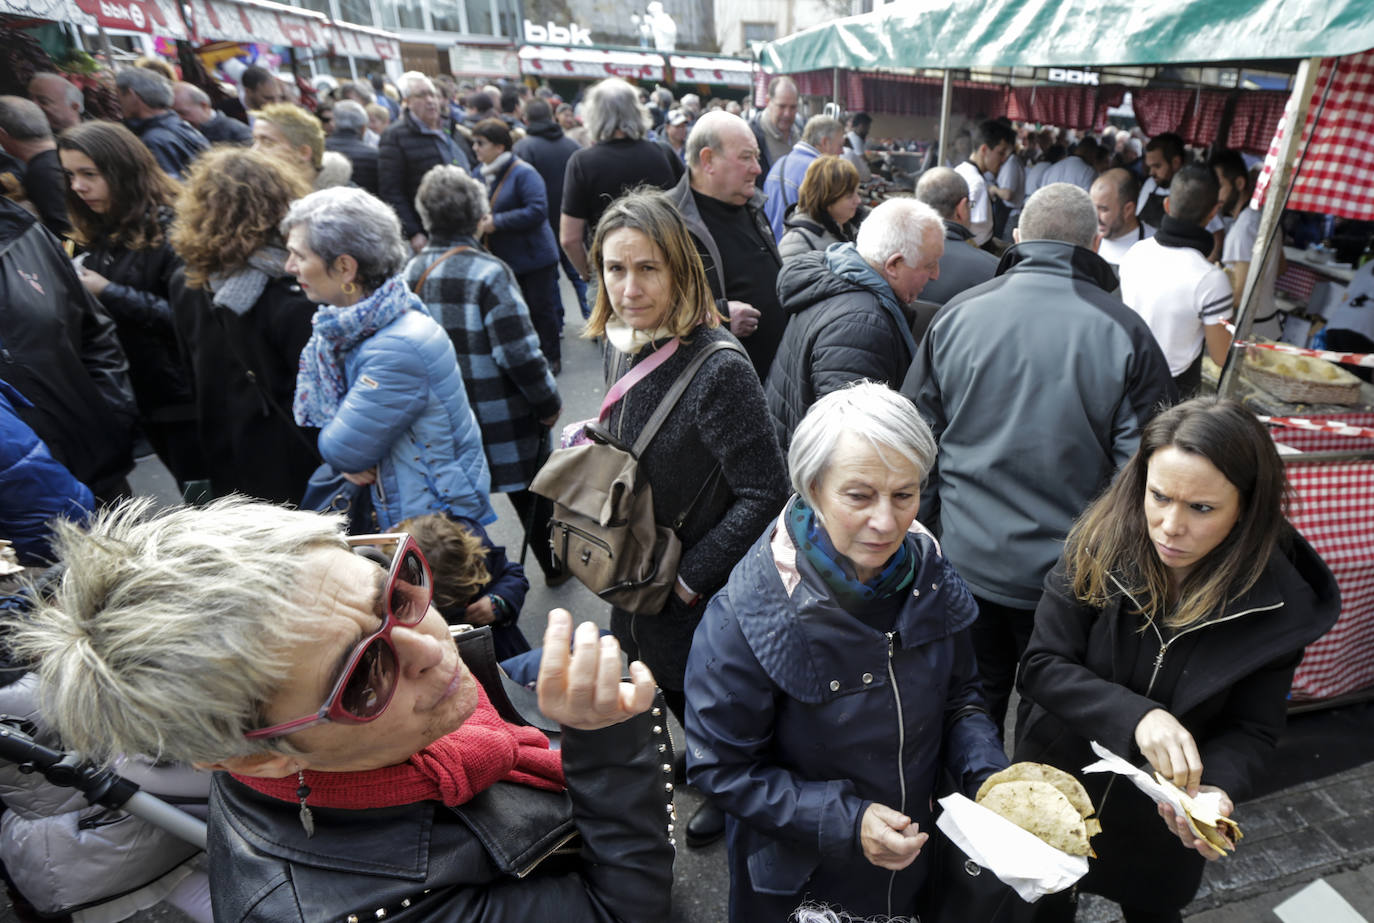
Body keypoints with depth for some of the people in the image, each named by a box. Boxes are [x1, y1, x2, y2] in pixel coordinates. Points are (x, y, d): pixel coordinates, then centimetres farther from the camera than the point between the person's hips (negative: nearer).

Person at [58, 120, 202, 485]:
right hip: (141, 394, 8)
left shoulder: (170, 228, -13)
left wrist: (108, 293, -17)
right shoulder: (102, 234, 11)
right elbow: (96, 318, 17)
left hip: (184, 394, -8)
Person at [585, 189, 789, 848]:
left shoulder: (719, 369, -29)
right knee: (678, 696, 29)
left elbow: (765, 494, -27)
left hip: (705, 602, -7)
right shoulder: (623, 344, -4)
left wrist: (689, 579, -22)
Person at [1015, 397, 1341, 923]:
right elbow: (1041, 667, -21)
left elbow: (1252, 732, -11)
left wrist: (1218, 790, -31)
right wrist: (1137, 716, -35)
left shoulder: (1278, 602, -20)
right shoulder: (1098, 544, -22)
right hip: (1056, 782, 0)